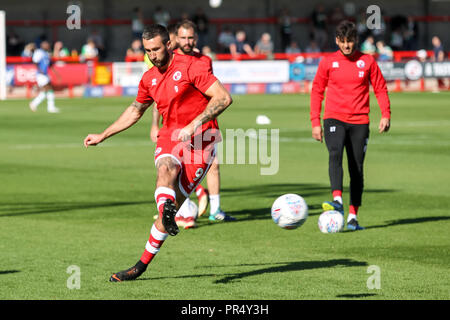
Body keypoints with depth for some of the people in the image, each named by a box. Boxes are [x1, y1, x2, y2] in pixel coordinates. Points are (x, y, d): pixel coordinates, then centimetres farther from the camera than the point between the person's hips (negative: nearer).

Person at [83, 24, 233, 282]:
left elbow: (224, 98, -13)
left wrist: (194, 124, -21)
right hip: (170, 137, 4)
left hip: (200, 141, -4)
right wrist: (102, 136, 32)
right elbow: (135, 110, 31)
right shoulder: (150, 78, 13)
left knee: (173, 205, -11)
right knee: (166, 169, -34)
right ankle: (167, 215, -61)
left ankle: (142, 264, -5)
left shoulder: (191, 66, -8)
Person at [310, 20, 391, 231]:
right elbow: (317, 91, 9)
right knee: (335, 154, -28)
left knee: (357, 169, 2)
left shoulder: (367, 61, 5)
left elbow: (380, 88, 9)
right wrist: (315, 122, 3)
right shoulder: (328, 62, 4)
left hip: (359, 122, 1)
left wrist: (385, 114, -4)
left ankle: (353, 216, 9)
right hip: (334, 119, -1)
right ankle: (337, 201, -41)